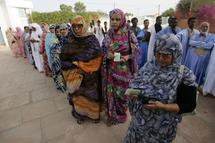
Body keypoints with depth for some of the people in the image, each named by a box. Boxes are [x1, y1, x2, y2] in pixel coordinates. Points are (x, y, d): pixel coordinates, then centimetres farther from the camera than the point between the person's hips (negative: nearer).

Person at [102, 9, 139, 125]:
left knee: (122, 92, 12)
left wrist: (128, 56, -18)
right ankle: (111, 115, 34)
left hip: (124, 70, -2)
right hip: (110, 69, 2)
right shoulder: (108, 35, 2)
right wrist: (107, 55, -12)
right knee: (110, 92, 11)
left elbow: (137, 50, 0)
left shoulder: (129, 34, -6)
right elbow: (103, 51, 10)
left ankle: (121, 114, 38)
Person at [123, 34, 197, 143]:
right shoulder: (148, 66, -8)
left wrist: (163, 106, -24)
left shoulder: (184, 75, -18)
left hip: (162, 127, -3)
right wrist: (133, 93, -22)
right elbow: (135, 86, -1)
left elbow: (189, 105, -12)